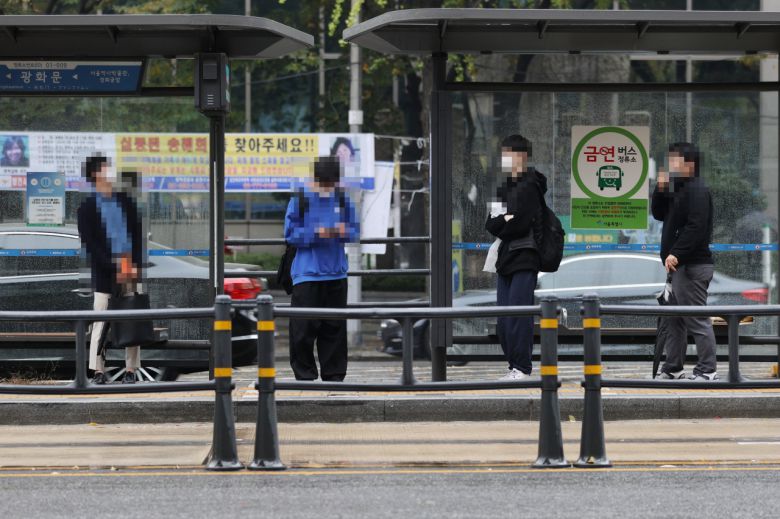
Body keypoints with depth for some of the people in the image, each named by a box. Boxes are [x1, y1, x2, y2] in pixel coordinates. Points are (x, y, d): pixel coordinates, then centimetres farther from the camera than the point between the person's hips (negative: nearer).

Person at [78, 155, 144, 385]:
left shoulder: (124, 201, 11)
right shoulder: (87, 208, 0)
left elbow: (137, 235, 10)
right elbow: (90, 244, -6)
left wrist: (135, 265, -4)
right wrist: (114, 268, -13)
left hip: (129, 269, 3)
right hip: (104, 273, -3)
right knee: (101, 322, -3)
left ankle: (130, 370, 7)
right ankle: (98, 371, 2)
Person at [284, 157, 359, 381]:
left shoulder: (343, 199, 9)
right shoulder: (301, 199, -2)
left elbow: (355, 231, 12)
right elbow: (291, 234, -3)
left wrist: (345, 231, -11)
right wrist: (316, 233, -18)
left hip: (336, 272, 4)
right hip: (307, 272, -3)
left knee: (335, 328, 6)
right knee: (304, 326, -6)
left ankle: (334, 375, 14)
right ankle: (305, 375, 3)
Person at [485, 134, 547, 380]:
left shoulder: (529, 187, -8)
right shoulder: (505, 187, 16)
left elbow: (519, 224, -16)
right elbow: (490, 223, 10)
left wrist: (499, 224, -1)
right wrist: (504, 221, -9)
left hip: (524, 260, -8)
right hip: (505, 259, 8)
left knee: (518, 314, -12)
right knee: (503, 320, 6)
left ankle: (522, 367, -10)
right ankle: (513, 365, 12)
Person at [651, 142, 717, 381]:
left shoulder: (696, 190, -13)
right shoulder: (677, 189, 20)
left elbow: (696, 226, -23)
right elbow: (659, 214, 21)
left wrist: (676, 254, -28)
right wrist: (661, 190, 6)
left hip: (692, 265, -11)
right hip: (681, 265, 11)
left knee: (697, 319, -10)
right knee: (674, 319, 14)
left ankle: (707, 370, -9)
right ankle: (673, 368, 21)